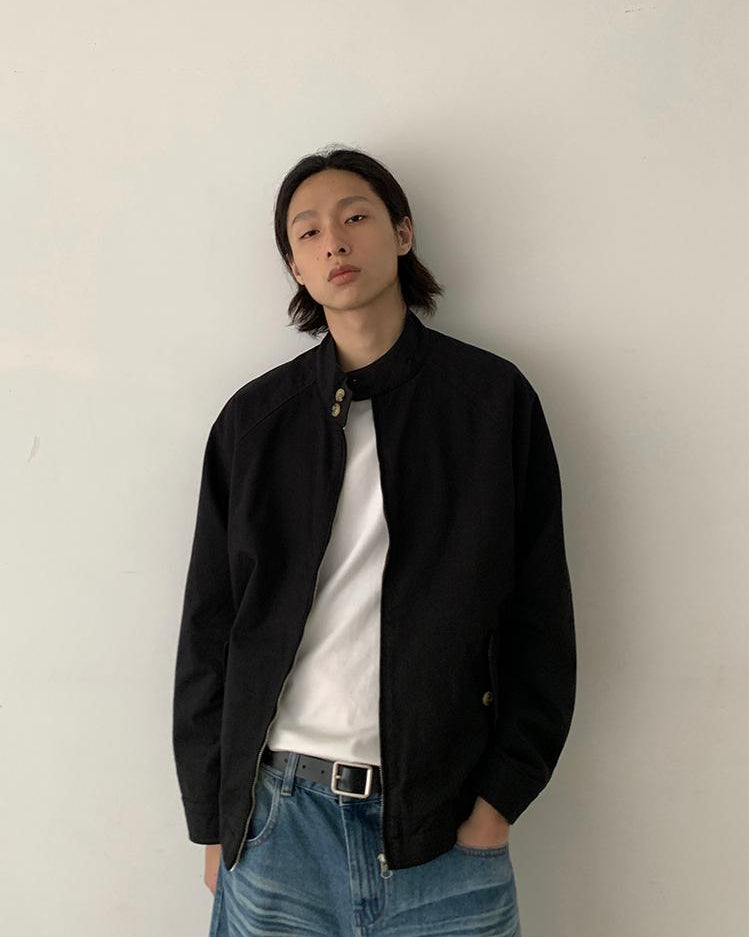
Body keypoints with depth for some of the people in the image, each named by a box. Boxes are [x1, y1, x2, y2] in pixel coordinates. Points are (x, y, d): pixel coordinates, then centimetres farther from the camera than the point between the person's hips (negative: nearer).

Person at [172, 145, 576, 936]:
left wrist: (501, 797, -5)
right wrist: (212, 821, 4)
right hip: (276, 820, 1)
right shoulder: (253, 419, 3)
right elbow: (208, 627, 6)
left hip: (448, 833, -1)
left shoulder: (494, 397, -1)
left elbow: (541, 620, 0)